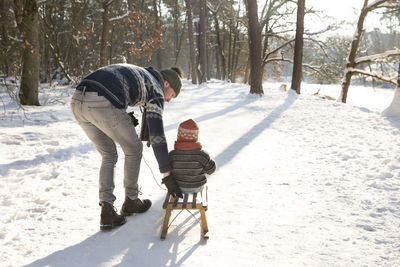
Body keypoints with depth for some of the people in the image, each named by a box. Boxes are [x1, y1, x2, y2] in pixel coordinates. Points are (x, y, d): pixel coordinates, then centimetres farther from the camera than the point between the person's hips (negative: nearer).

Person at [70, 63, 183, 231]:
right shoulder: (156, 90, 11)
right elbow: (157, 137, 4)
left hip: (77, 103, 8)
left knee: (108, 155, 22)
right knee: (133, 149, 18)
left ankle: (107, 212, 11)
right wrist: (167, 175, 5)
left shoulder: (137, 72, 34)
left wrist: (126, 118, 24)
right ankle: (131, 201, 33)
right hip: (104, 105, -7)